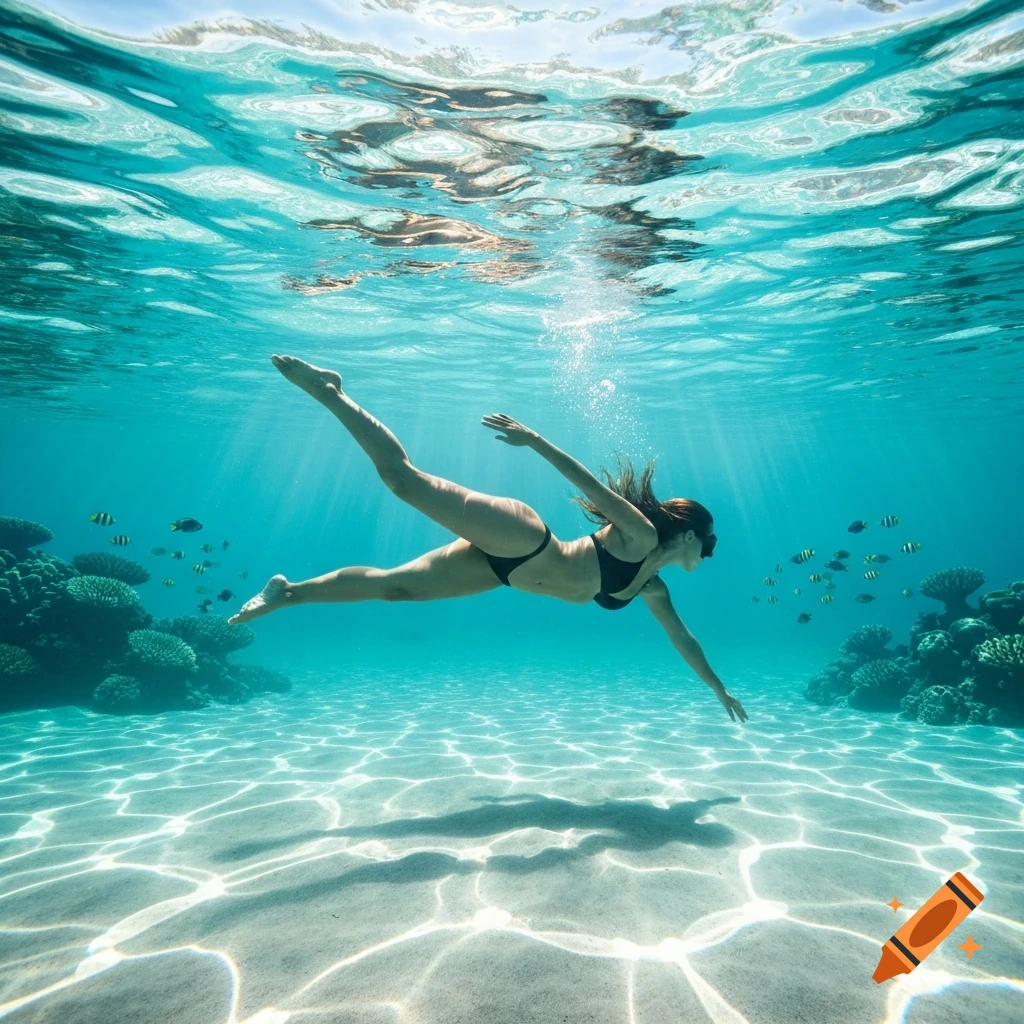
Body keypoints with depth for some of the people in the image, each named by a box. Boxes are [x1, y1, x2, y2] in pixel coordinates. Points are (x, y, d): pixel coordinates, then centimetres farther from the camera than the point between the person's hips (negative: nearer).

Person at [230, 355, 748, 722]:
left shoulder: (651, 586, 18)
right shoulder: (640, 535, -6)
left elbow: (683, 639, 30)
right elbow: (593, 486, -15)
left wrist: (719, 689, 39)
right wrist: (534, 438, -24)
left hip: (508, 567, 6)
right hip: (518, 540, -6)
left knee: (393, 586, 3)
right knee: (404, 477, -9)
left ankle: (287, 593, 12)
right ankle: (327, 390, 6)